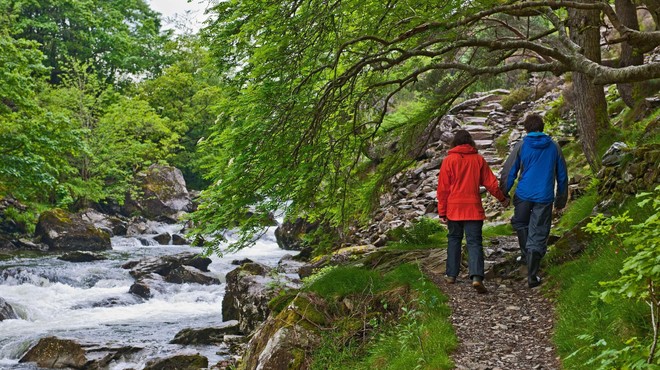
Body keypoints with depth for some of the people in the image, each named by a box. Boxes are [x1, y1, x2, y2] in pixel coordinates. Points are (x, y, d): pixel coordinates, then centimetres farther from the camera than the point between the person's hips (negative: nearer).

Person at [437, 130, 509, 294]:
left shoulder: (449, 160, -2)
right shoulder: (479, 159, 3)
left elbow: (443, 188, -3)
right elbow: (491, 183, 6)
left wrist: (442, 212, 3)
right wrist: (502, 199, 23)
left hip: (454, 208, 0)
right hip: (473, 208, 0)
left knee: (454, 239, 16)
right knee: (474, 242, -2)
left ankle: (451, 275, 17)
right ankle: (476, 277, -19)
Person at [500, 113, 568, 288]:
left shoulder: (521, 146, -2)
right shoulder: (554, 146, 4)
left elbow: (508, 172, 0)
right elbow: (562, 175, 12)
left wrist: (503, 194, 12)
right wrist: (562, 198, 23)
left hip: (523, 195, -1)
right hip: (544, 197, 1)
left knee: (520, 223, 27)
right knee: (538, 235, 2)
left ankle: (526, 254, 33)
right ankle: (532, 277, 0)